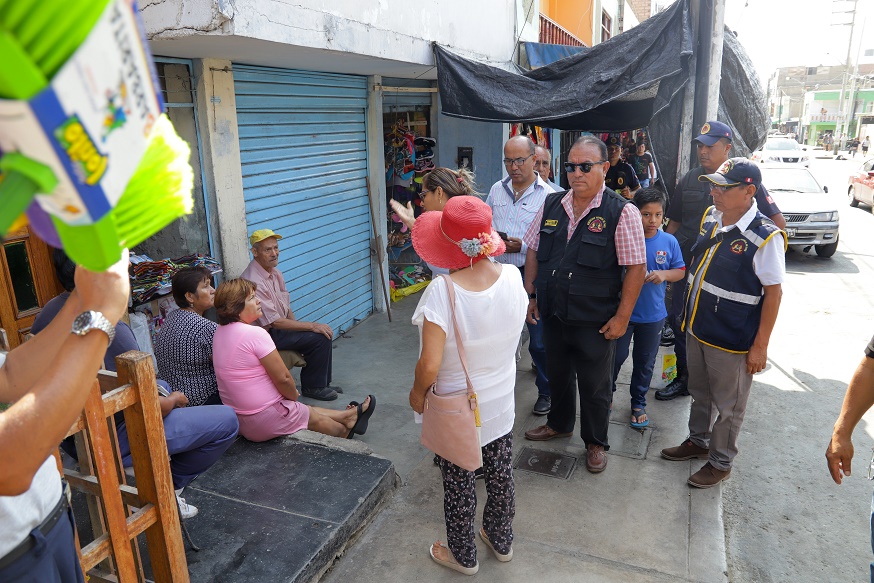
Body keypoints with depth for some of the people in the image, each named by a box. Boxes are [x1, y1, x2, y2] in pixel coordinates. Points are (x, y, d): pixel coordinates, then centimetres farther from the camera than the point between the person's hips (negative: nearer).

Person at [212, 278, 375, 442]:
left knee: (307, 410, 24)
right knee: (316, 418, 18)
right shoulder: (254, 333, -26)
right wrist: (294, 395, 0)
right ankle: (346, 431, 44)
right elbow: (283, 378, -21)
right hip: (265, 420, -8)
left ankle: (349, 416, 41)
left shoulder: (220, 331, 2)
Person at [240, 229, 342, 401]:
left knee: (323, 332, -1)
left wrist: (297, 325, 0)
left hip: (280, 325, 9)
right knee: (320, 337, -17)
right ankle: (312, 387, 1)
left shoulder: (275, 273, 6)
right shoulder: (253, 282, -24)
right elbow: (274, 322, -24)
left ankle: (322, 383, 12)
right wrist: (311, 326, -20)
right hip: (267, 334, -9)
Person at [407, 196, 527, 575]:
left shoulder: (442, 292, -31)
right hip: (501, 406, 5)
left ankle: (463, 556, 41)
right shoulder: (513, 277, -16)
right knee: (501, 477, 25)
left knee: (459, 486, 18)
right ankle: (501, 541, 49)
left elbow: (429, 366, -29)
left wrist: (418, 392, -9)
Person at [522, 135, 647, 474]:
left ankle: (596, 442, 35)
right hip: (553, 313, 5)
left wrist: (622, 317, -15)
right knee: (557, 373, 23)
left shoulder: (621, 213, -13)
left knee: (595, 386, 12)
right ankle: (559, 424, 48)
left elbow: (636, 268, -13)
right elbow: (533, 251, 11)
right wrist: (530, 294, 7)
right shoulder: (552, 205, 2)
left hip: (595, 320, -4)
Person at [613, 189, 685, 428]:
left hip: (653, 314, 3)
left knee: (645, 362, 15)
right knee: (616, 356, 9)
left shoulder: (669, 241, -4)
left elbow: (680, 271, 6)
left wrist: (664, 274, -14)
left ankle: (638, 403, 33)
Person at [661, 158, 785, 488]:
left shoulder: (765, 237, -21)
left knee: (728, 405, 12)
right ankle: (697, 442, 45)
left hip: (732, 339, -7)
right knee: (700, 393, 25)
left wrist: (760, 346, -15)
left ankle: (720, 462, 31)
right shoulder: (711, 217, 1)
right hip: (697, 329, 7)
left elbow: (773, 292, -16)